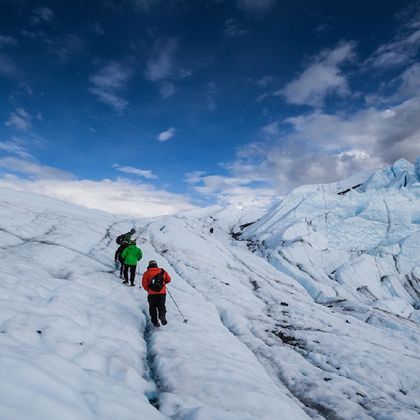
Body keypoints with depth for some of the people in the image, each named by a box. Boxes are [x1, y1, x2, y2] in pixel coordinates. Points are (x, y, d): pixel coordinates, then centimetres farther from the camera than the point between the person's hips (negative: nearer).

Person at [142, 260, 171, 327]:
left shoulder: (147, 273, 2)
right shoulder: (162, 271, 9)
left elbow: (144, 284, -6)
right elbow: (168, 279, 14)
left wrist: (147, 289, 11)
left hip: (152, 293, -1)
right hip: (162, 292, 1)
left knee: (153, 307, 14)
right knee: (161, 306, 10)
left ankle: (155, 321, 7)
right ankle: (162, 316, -16)